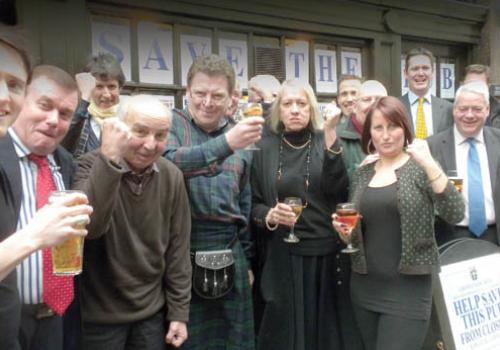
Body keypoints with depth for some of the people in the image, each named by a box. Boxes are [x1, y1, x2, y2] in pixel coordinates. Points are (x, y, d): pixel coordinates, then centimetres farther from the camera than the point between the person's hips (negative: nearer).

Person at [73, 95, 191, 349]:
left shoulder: (172, 177, -4)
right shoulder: (92, 165, -14)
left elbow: (178, 247, 1)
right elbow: (88, 226, -31)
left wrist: (179, 311, 1)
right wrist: (110, 159, -37)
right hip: (100, 314, -3)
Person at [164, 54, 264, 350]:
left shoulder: (240, 137, 10)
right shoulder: (170, 124, -3)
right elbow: (169, 162, -25)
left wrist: (246, 258, 15)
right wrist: (225, 143, -36)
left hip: (230, 252, 4)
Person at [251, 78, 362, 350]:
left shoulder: (327, 143, 2)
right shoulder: (265, 149, 3)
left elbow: (339, 191, -15)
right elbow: (253, 204, 7)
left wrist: (331, 138, -22)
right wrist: (269, 216, -14)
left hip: (328, 254, 0)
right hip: (283, 257, 0)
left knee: (328, 328, 9)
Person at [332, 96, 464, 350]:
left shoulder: (420, 168, -5)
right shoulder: (361, 174, 7)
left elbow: (455, 215, -18)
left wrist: (430, 164, -24)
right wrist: (344, 229, -5)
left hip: (408, 288, -4)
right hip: (364, 288, 5)